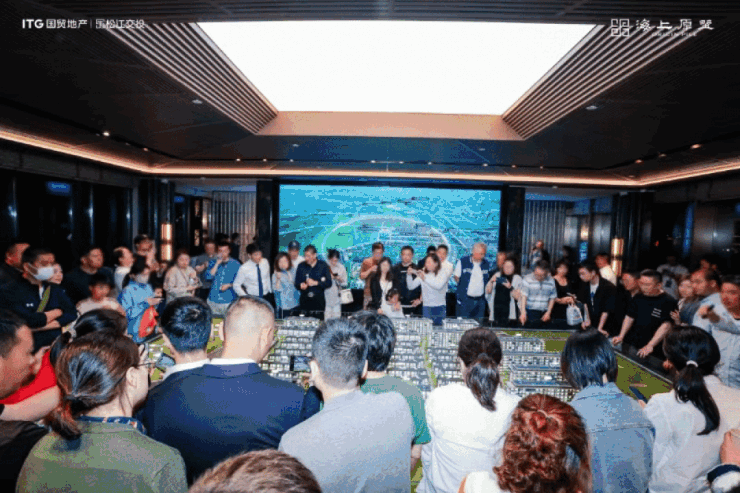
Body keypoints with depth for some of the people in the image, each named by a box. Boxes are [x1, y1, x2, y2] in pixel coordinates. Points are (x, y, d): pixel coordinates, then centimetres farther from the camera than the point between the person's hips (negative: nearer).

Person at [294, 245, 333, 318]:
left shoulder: (323, 265, 3)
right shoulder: (301, 266, 8)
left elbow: (329, 283, -1)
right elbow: (296, 283, 9)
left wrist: (315, 283, -13)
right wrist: (300, 285, -14)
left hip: (319, 301, -1)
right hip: (304, 300, 2)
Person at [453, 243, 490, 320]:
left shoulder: (486, 264, 5)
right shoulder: (462, 262, -6)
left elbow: (489, 280, 16)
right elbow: (456, 278, 1)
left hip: (480, 300, 4)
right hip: (465, 299, -3)